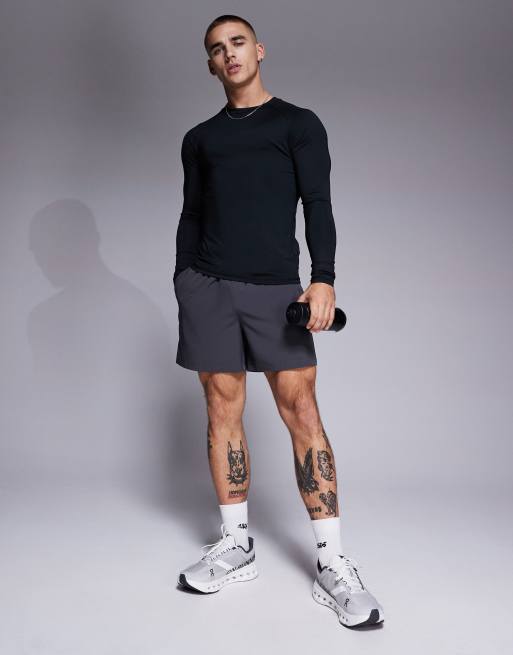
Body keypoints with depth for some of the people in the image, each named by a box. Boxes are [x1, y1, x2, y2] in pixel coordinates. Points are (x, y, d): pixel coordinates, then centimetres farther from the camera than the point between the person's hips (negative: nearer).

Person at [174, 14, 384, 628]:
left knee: (300, 407, -8)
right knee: (223, 409, 3)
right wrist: (184, 284, 8)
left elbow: (318, 205, 1)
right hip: (207, 286, 3)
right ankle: (236, 545, 13)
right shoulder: (200, 137, 19)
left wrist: (324, 278, -12)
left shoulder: (298, 123, 10)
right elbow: (190, 217, 18)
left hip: (276, 287, -3)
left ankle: (332, 563, -3)